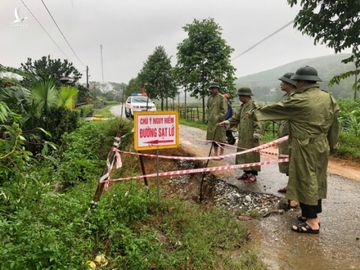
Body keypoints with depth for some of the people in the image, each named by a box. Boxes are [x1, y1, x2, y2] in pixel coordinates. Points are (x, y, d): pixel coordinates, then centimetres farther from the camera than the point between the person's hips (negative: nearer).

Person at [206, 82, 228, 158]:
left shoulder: (222, 98, -9)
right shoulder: (210, 98, 12)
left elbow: (224, 111, -12)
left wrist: (219, 118, -17)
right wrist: (209, 117, 12)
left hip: (219, 122, -7)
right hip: (211, 122, 7)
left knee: (220, 138, 0)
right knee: (213, 137, 12)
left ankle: (221, 154, 9)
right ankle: (215, 153, 23)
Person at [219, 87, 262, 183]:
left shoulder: (253, 105, -14)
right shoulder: (243, 106, 12)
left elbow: (257, 120, -18)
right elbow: (236, 117, 18)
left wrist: (256, 134, -21)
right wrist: (227, 122, 6)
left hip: (250, 136, -9)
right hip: (243, 136, 9)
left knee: (251, 154, 0)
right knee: (243, 153, 14)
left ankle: (253, 175, 11)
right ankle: (247, 173, 27)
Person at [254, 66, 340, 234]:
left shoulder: (298, 101, -17)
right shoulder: (329, 98, 3)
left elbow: (277, 108, -6)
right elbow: (334, 122, 9)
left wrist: (257, 112, 10)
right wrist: (331, 144, 19)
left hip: (305, 148, -7)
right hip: (322, 146, 8)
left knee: (305, 181, 1)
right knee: (316, 180, 16)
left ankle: (312, 222, 8)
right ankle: (314, 214, 28)